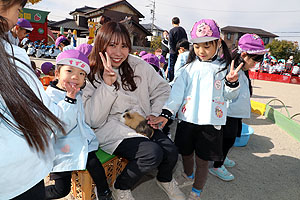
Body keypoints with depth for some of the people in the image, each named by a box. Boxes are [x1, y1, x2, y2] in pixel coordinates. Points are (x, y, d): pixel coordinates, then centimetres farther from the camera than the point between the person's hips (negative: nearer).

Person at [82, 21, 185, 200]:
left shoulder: (138, 65, 0)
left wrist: (155, 114, -2)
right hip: (111, 129, -4)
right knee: (153, 153, -26)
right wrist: (107, 83, -23)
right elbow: (93, 120, -16)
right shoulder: (89, 75, -9)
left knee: (171, 151, -16)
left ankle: (165, 179, 22)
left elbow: (162, 89, 11)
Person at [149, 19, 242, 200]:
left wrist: (232, 82, -15)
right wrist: (166, 113, -13)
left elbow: (229, 95, 6)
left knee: (202, 159, 8)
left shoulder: (224, 67, 1)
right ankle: (188, 176, 50)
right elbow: (178, 91, -3)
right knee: (186, 153, 19)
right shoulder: (189, 68, 3)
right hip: (187, 119, 2)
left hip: (210, 122, -2)